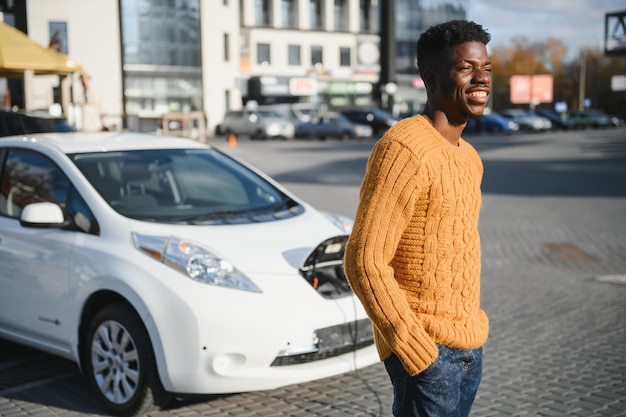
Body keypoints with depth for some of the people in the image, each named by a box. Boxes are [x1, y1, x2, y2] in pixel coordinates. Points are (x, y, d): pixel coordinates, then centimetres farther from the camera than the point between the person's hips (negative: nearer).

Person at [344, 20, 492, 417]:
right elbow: (365, 261, -21)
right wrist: (417, 351, -20)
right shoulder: (405, 150, -17)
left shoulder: (468, 157, 11)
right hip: (427, 349, -8)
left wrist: (474, 329, 16)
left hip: (470, 347, 8)